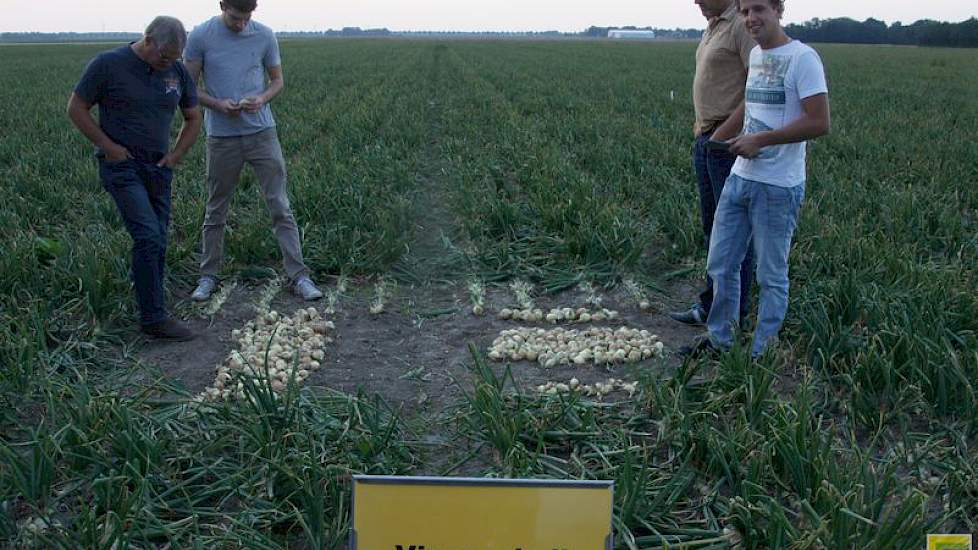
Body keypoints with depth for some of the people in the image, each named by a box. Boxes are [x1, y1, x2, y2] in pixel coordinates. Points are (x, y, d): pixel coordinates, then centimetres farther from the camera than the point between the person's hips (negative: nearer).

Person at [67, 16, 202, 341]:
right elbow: (76, 109, -2)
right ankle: (154, 318, -11)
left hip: (158, 168, 6)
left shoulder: (177, 71, 7)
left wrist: (175, 156, 6)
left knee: (157, 242, 6)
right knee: (149, 237, -16)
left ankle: (150, 307, 18)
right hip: (121, 165, -6)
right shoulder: (108, 64, -8)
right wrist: (111, 148, -9)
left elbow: (193, 119, 18)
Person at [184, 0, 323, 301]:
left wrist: (262, 98, -12)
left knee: (280, 206, -1)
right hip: (221, 136, 0)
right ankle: (208, 276, 23)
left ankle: (299, 276, 3)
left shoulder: (264, 36, 1)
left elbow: (278, 80, 10)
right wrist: (217, 104, -16)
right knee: (216, 211, 11)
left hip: (262, 132, 0)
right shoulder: (201, 36, -3)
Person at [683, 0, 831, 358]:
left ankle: (760, 355, 16)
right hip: (739, 178, 8)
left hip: (778, 186, -8)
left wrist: (760, 140, -16)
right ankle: (719, 339, 28)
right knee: (720, 265, 13)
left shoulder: (802, 58, -11)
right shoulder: (755, 55, 13)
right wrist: (713, 140, 25)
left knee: (771, 276, 4)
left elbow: (820, 123, -18)